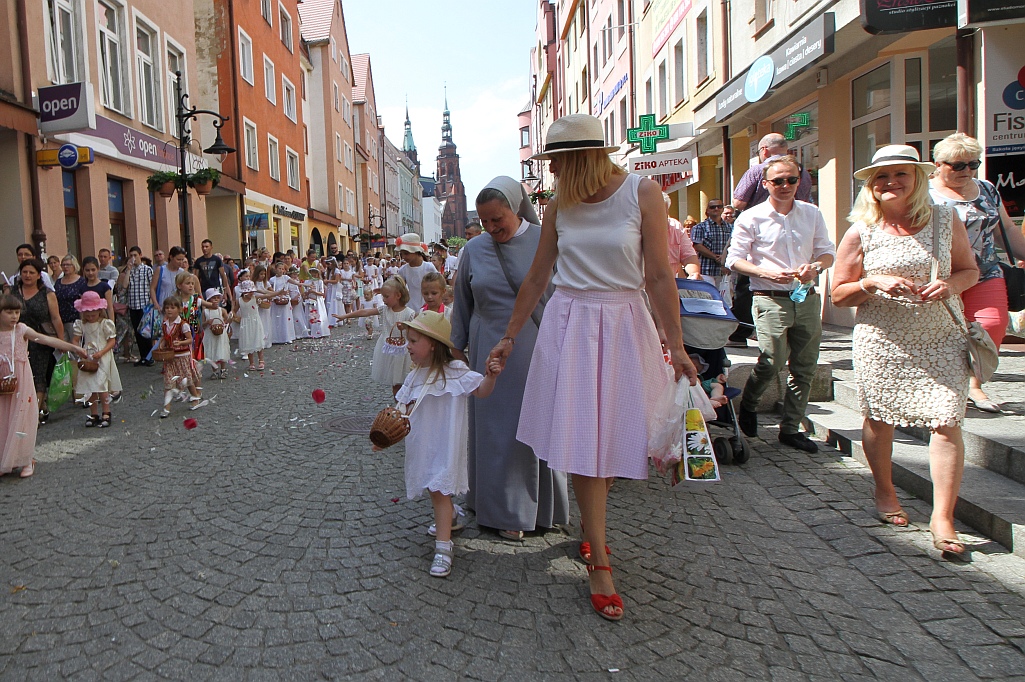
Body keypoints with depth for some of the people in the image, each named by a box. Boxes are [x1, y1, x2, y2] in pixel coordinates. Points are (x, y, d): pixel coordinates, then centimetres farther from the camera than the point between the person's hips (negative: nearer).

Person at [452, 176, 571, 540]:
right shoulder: (473, 250, 4)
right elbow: (462, 304, 13)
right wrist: (458, 347, 14)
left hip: (539, 349, -1)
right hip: (492, 352, 2)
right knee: (499, 428, 7)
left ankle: (547, 506, 24)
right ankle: (507, 511, 21)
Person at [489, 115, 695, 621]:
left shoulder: (642, 193, -6)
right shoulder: (561, 205, 4)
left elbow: (659, 276, -7)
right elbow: (536, 278, 11)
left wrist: (675, 345, -9)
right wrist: (509, 337, 14)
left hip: (624, 324, -1)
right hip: (570, 325, 2)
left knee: (618, 435, 6)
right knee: (582, 440, -2)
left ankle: (589, 520, 34)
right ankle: (599, 561, 7)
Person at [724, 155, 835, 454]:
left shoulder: (812, 214, 10)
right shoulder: (751, 218, -2)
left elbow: (827, 250, 14)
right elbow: (734, 259, -4)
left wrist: (816, 266, -9)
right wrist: (766, 273, -19)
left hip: (807, 299, 5)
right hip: (770, 300, -5)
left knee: (805, 367, 6)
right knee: (772, 362, -11)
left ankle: (790, 428, 19)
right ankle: (747, 405, 19)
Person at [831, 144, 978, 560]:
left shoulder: (946, 221, 4)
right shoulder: (860, 233, 0)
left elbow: (971, 270, 12)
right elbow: (838, 294, 2)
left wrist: (950, 284, -10)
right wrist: (874, 282, -16)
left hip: (940, 339, 1)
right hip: (881, 341, 0)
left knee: (946, 422, -10)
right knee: (879, 418, 10)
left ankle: (942, 516, -1)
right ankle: (884, 491, 34)